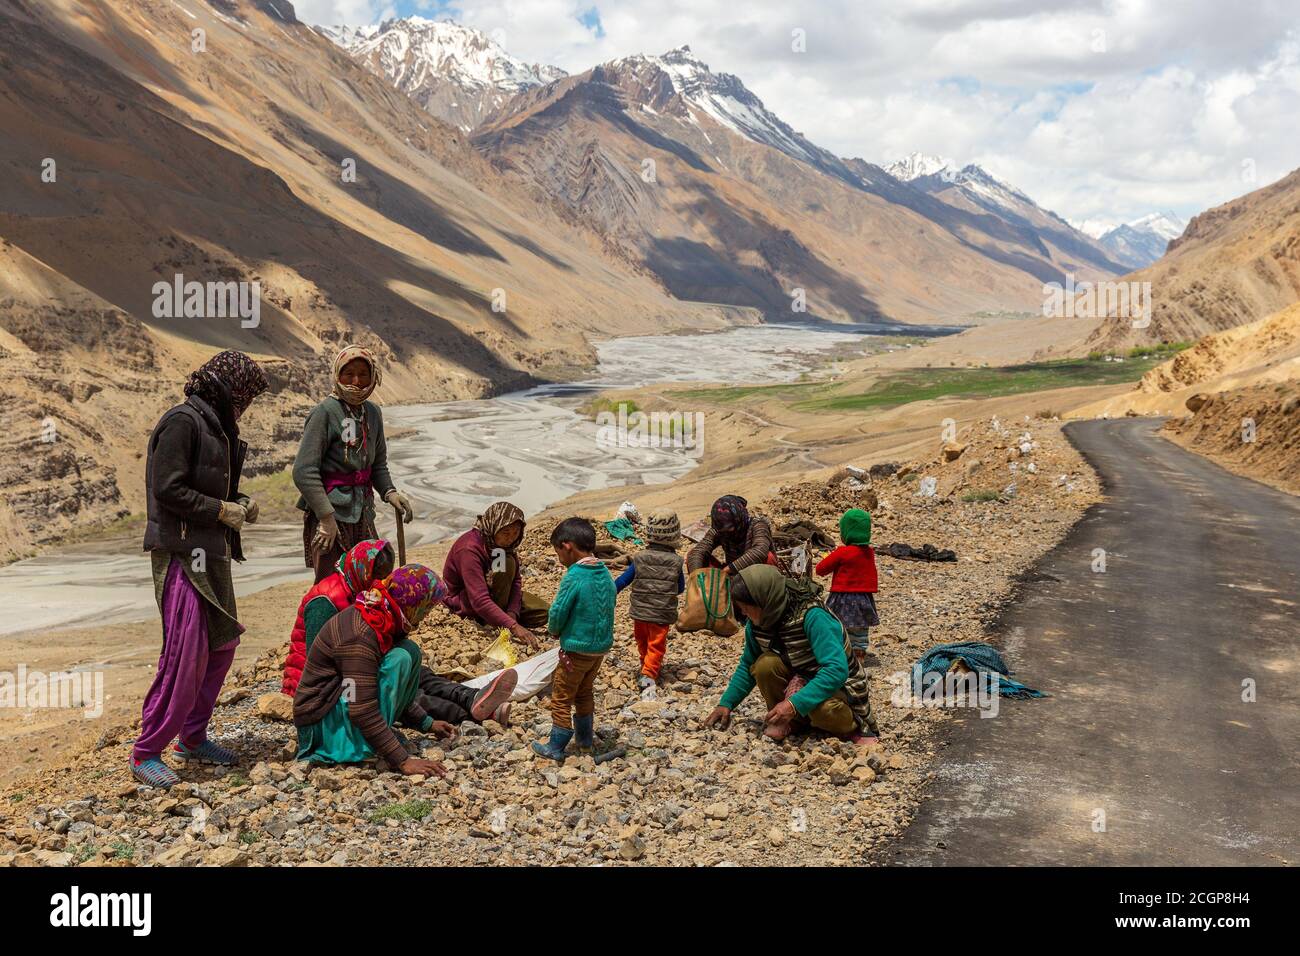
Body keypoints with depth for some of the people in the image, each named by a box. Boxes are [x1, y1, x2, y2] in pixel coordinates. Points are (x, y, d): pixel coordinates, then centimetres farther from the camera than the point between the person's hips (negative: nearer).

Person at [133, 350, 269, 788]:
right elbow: (167, 489, -20)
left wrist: (240, 502, 5)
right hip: (182, 554, -10)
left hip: (212, 555, 10)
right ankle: (146, 753, 1)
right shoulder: (182, 421, -13)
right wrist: (223, 511, -14)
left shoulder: (215, 426, 16)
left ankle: (192, 737, 27)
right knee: (185, 655, -10)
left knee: (222, 645, 14)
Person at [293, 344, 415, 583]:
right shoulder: (326, 412, -11)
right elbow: (304, 471, -16)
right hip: (329, 512, -7)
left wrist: (389, 491, 0)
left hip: (362, 515, 7)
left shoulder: (373, 413, 10)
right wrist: (326, 517, -21)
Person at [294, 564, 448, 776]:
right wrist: (402, 761, -28)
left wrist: (427, 724, 14)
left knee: (410, 651, 4)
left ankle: (383, 733, 1)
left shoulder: (379, 620, 3)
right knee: (400, 659, -21)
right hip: (322, 725, -9)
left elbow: (394, 688, 17)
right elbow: (363, 712, -30)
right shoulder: (360, 636, -27)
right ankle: (367, 750, -17)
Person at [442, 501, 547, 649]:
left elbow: (516, 580, -7)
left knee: (543, 613, -8)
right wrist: (513, 626, -43)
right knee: (507, 563, -31)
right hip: (463, 601, -7)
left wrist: (512, 614, -24)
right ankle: (495, 626, -19)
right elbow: (479, 601, -38)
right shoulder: (470, 549, -33)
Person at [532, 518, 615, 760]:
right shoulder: (605, 574, 0)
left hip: (577, 649, -7)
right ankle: (585, 740, 35)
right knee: (585, 694, 25)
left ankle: (555, 748, 15)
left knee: (561, 699, 7)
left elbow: (557, 613, -20)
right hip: (601, 647, 7)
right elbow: (608, 608, 8)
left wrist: (555, 630, 3)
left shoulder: (574, 577, -22)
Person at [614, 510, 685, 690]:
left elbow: (622, 581, -4)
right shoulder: (675, 562, -9)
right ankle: (649, 673, -8)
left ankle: (647, 664, 42)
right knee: (656, 645, 5)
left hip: (640, 611, 2)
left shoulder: (639, 559, -8)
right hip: (663, 614, -2)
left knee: (642, 641, 24)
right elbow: (680, 588, 1)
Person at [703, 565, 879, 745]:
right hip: (800, 679, 6)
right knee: (765, 664, -23)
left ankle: (851, 726, -4)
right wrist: (726, 703, -4)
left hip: (837, 686, -5)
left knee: (822, 707, -38)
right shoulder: (756, 623, -9)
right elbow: (747, 666, 7)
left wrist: (795, 703, -43)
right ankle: (787, 720, -1)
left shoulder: (813, 617, -30)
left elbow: (837, 670, -38)